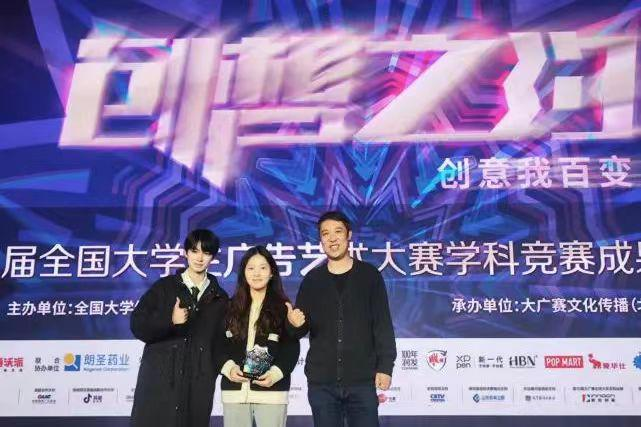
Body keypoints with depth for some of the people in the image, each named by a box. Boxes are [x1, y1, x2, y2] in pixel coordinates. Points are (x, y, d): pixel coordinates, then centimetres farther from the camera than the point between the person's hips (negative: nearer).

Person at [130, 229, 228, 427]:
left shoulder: (220, 298, 12)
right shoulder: (164, 287, 7)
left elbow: (221, 341, 11)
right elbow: (138, 325, 1)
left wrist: (224, 366, -4)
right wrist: (169, 321, -13)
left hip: (199, 385, 1)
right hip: (159, 379, -1)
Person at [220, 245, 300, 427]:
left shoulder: (283, 308, 5)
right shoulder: (231, 307, 11)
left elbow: (291, 348, 1)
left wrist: (276, 373, -15)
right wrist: (228, 367, -8)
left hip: (271, 390, -2)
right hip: (234, 390, 2)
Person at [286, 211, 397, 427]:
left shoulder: (369, 275, 2)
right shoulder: (312, 280, 7)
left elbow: (383, 325, 1)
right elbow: (300, 331, 7)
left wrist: (385, 366, -6)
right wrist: (294, 323, -16)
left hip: (362, 380, -2)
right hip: (321, 381, 2)